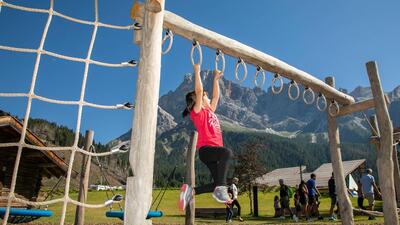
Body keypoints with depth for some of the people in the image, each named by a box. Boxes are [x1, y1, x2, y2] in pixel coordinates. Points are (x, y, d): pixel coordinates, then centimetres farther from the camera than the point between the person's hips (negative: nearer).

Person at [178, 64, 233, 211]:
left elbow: (216, 96, 34)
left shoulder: (210, 112, 23)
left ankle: (190, 191, 14)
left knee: (219, 184, 4)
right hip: (206, 149, -8)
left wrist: (216, 79, 37)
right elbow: (199, 91, -7)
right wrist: (197, 70, -2)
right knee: (227, 152, -38)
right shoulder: (197, 112, 2)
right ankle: (220, 189, -33)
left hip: (215, 150, 8)